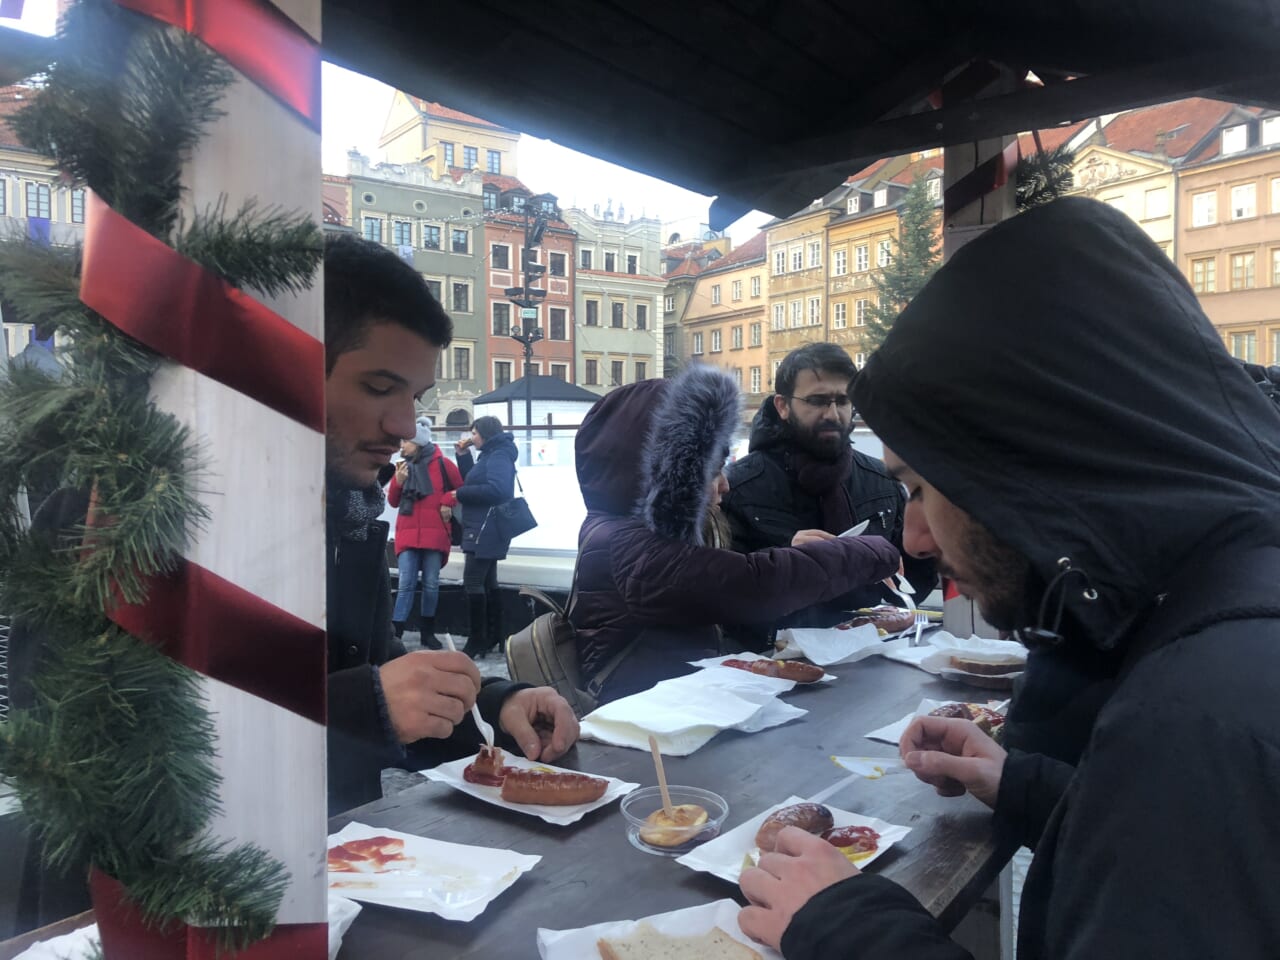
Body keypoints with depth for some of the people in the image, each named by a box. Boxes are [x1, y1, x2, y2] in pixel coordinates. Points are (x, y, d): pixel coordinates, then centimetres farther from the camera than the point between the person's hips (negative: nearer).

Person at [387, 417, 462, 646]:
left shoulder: (442, 463, -2)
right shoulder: (403, 466, 10)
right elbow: (393, 502, 11)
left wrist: (447, 503, -8)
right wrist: (398, 481, -5)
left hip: (434, 533, -2)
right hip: (407, 534, 2)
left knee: (431, 584, 7)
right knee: (405, 584, -5)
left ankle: (428, 632, 20)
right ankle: (395, 634, -5)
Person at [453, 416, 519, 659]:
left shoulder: (499, 456, -14)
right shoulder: (491, 455, 17)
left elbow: (496, 490, -28)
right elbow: (474, 481, 24)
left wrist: (460, 493, -19)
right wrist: (464, 455, 12)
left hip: (486, 530, -11)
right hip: (484, 530, 11)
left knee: (472, 581, -12)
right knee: (488, 581, 14)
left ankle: (478, 641, -10)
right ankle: (494, 636, 22)